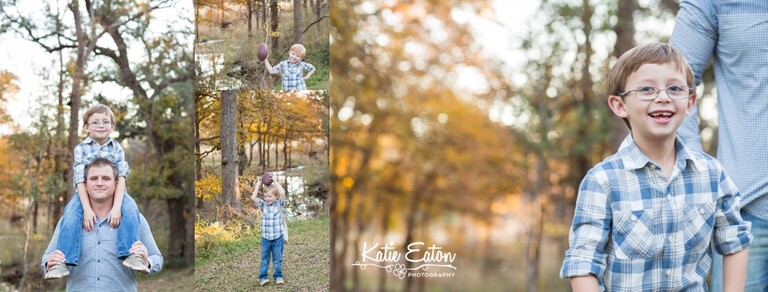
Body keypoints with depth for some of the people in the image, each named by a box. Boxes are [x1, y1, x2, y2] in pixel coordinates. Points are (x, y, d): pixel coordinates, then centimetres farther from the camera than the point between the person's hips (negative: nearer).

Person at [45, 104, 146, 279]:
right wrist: (87, 208, -24)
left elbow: (121, 177, -10)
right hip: (87, 192, 0)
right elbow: (80, 179, -10)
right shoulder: (81, 148, -3)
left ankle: (132, 255, -33)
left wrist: (117, 206, -26)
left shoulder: (116, 148, 0)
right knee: (71, 214, -30)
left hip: (113, 191, 0)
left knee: (130, 208, -30)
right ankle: (63, 261, -30)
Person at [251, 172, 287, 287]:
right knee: (264, 259, 6)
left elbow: (282, 193, -20)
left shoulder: (279, 204, -3)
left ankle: (278, 276, 18)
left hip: (278, 237, -1)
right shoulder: (263, 205, 3)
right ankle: (263, 277, 10)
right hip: (265, 237, 2)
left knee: (277, 259, 8)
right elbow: (253, 198, -8)